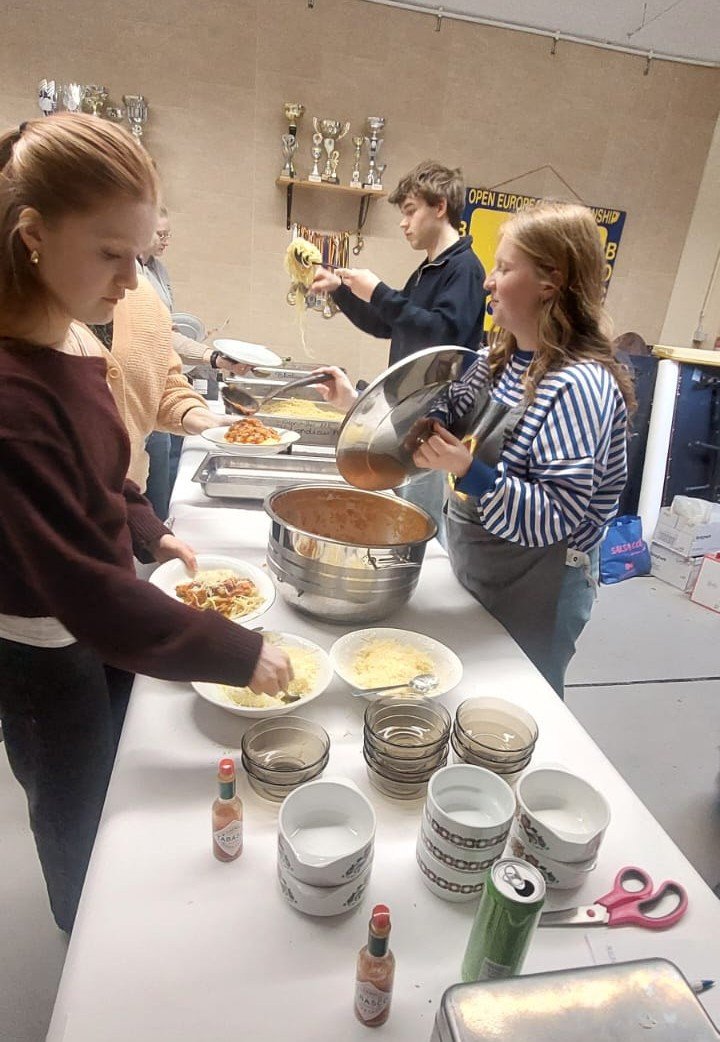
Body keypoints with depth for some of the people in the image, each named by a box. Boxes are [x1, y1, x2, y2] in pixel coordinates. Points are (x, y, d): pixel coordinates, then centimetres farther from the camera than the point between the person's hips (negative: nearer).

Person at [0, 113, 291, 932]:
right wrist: (241, 655, -28)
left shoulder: (69, 347, -3)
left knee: (117, 811, 29)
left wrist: (147, 533, 2)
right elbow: (86, 593, -33)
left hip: (107, 631, 8)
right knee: (81, 834, 19)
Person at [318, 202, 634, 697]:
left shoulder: (579, 387, -25)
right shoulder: (498, 360, 1)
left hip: (534, 598, -8)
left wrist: (468, 472, -35)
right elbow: (439, 423, 7)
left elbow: (554, 518, -27)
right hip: (476, 577, 8)